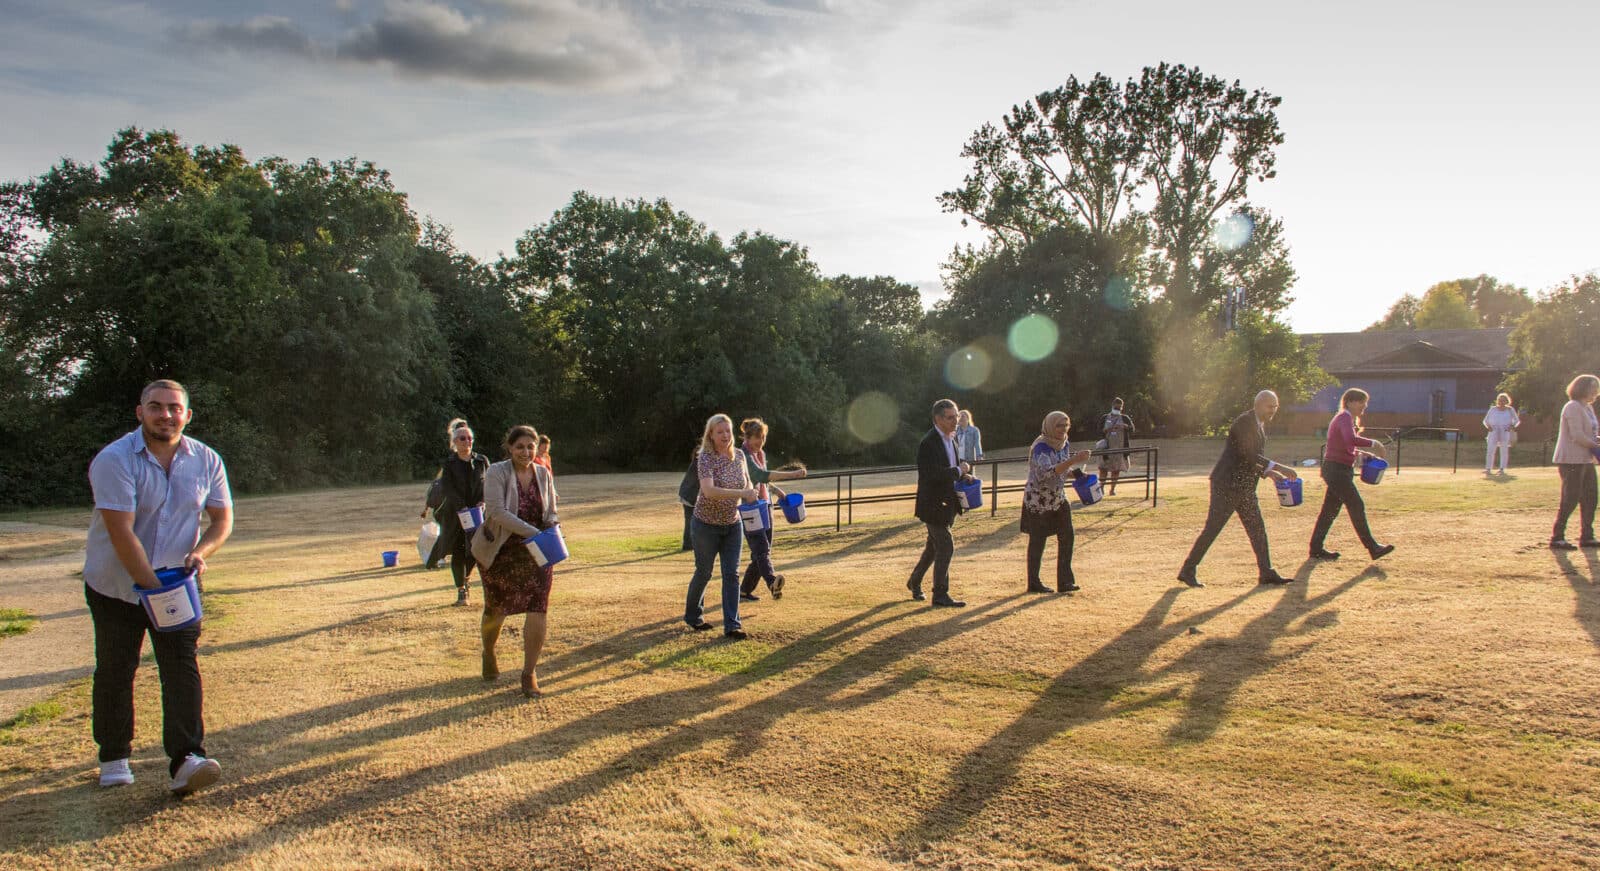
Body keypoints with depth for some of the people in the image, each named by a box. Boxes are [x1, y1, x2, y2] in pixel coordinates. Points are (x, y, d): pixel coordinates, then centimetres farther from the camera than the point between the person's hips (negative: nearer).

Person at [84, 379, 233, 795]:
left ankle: (185, 761, -12)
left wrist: (200, 552, -17)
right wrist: (152, 587, -25)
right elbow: (121, 532, -23)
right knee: (115, 672, 9)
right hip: (116, 585, -2)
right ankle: (114, 757, 27)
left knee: (183, 667, -9)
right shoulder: (114, 460, -18)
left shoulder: (206, 461, -5)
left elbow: (222, 519, 3)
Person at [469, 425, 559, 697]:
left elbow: (551, 512, 9)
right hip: (499, 551, -2)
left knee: (538, 609, -9)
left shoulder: (544, 475, 0)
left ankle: (529, 673, 3)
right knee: (495, 609, 14)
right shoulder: (497, 473, -13)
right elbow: (497, 511, -24)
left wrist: (552, 528, -14)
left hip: (535, 553, 2)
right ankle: (488, 653, 44)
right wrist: (531, 532, -31)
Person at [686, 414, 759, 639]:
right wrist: (741, 494, -40)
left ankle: (732, 625, 0)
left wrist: (750, 494, -6)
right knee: (704, 573, 9)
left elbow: (747, 483, 16)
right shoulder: (705, 458, -19)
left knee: (732, 574, -1)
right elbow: (709, 491, -34)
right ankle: (693, 615, 32)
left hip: (733, 524, 4)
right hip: (706, 525, -4)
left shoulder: (739, 455, -1)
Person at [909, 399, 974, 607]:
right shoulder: (928, 443, -20)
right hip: (933, 503, -9)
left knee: (934, 546, 19)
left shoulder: (950, 439, 10)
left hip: (946, 503, 9)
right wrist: (958, 471, -21)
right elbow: (932, 475, -28)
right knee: (945, 547, -8)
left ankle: (914, 582, 36)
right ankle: (940, 595, 0)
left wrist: (963, 475, 4)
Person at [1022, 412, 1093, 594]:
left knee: (1066, 537, 0)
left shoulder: (1064, 445, 3)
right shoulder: (1040, 447, -20)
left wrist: (1079, 473, -1)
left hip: (1058, 499, 7)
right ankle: (1033, 583, 14)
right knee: (1037, 541, 2)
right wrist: (1073, 460, -40)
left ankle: (1065, 581, 7)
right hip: (1038, 501, -7)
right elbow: (1048, 472, -35)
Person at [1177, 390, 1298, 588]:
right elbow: (1249, 455, -23)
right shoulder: (1244, 422, -14)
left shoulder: (1259, 426, 16)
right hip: (1227, 485, -9)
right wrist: (1278, 467, -24)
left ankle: (1266, 572, 17)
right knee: (1212, 529, -5)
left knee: (1257, 529, 9)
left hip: (1244, 488, 9)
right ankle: (1187, 571, 2)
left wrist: (1270, 473, 7)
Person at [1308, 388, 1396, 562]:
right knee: (1357, 507, -5)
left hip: (1336, 470, 10)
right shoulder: (1345, 417, -13)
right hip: (1337, 470, -10)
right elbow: (1351, 439, -33)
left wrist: (1361, 454, 11)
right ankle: (1373, 548, 1)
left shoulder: (1346, 418, 18)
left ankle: (1316, 549, 14)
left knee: (1330, 510, 10)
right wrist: (1372, 444, -23)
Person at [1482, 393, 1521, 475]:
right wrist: (1488, 426, -5)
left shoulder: (1510, 410, 9)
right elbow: (1485, 420, 15)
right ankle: (1488, 469, -12)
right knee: (1490, 449, -11)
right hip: (1494, 432, 0)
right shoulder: (1493, 409, 11)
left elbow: (1517, 421, 14)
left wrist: (1512, 426, -6)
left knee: (1504, 450, -1)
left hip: (1505, 432, 0)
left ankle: (1502, 469, 6)